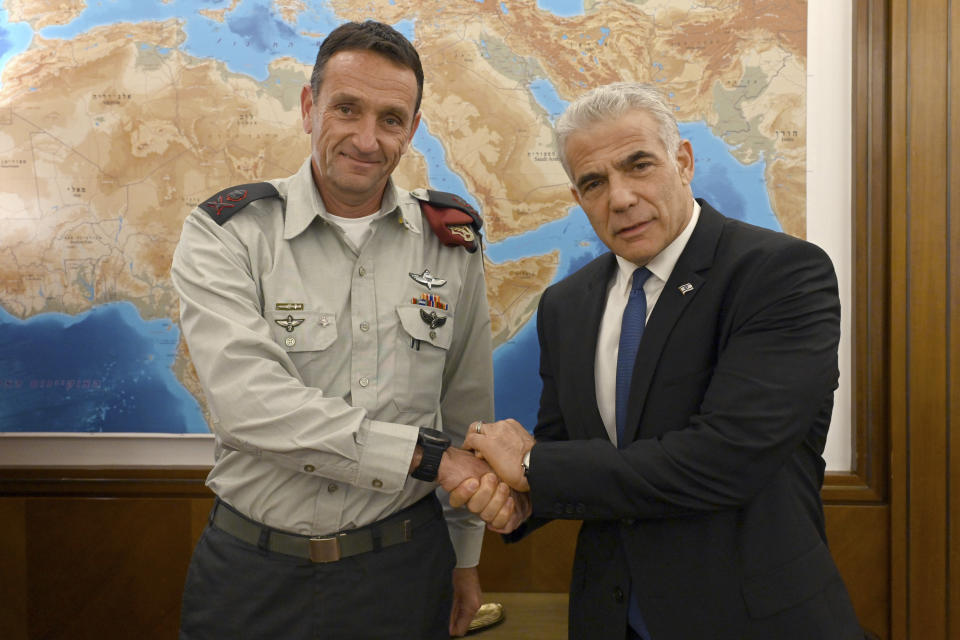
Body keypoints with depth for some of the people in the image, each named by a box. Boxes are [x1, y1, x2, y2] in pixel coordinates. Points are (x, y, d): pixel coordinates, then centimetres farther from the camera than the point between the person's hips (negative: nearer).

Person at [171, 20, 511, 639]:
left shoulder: (452, 240, -1)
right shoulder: (225, 232, -9)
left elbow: (467, 410, 5)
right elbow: (249, 401, -22)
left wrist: (466, 556, 11)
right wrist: (428, 454, -23)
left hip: (403, 564, 2)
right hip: (253, 570, -1)